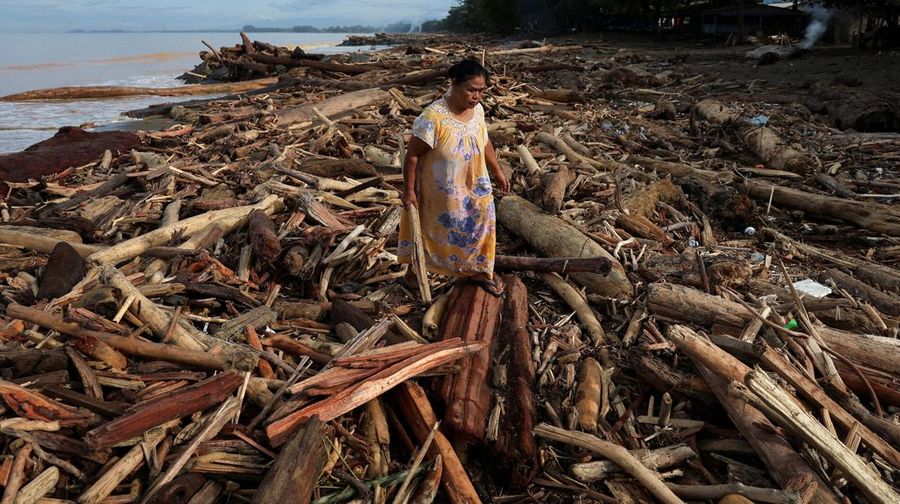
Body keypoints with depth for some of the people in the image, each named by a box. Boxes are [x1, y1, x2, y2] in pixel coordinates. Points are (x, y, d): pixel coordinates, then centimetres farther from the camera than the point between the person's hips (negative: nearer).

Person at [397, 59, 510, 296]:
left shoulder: (478, 110, -7)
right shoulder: (433, 117, -28)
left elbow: (484, 142, 10)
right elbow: (412, 154, -21)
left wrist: (497, 171, 16)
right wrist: (409, 190, -17)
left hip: (474, 188, 6)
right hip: (439, 193, -5)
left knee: (480, 226, 16)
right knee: (434, 230, 14)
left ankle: (477, 270, 39)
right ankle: (414, 268, 39)